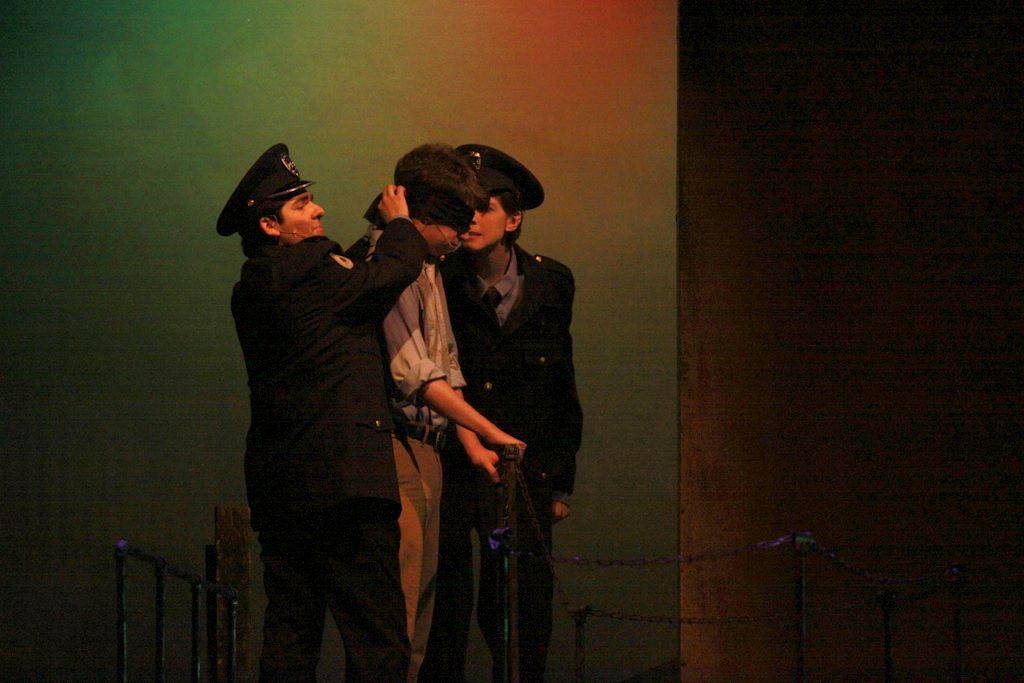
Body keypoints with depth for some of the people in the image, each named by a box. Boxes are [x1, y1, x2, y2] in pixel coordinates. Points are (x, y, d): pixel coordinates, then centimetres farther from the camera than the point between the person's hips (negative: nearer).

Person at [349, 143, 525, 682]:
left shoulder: (429, 267, 17)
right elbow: (414, 373, -18)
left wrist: (472, 446, 9)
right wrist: (490, 432, -18)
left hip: (426, 447, 10)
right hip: (392, 447, -10)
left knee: (421, 594, 9)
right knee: (396, 599, -13)